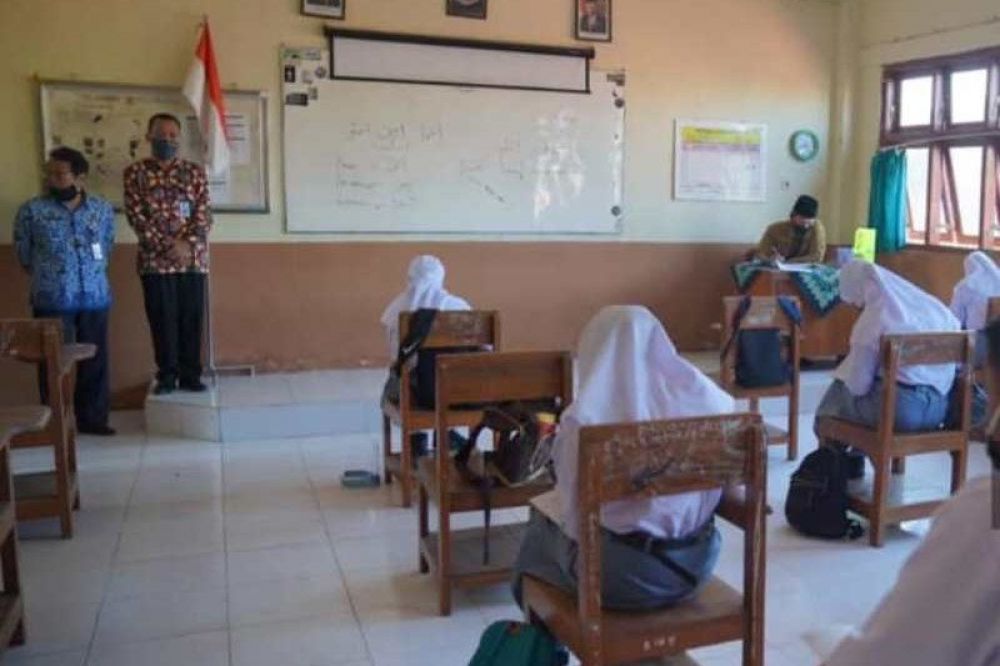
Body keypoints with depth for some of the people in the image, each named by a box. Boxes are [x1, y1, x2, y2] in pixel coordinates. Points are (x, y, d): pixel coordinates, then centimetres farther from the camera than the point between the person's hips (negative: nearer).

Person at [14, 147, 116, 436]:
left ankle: (93, 418, 21)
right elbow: (23, 255, 8)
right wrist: (46, 276, 14)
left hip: (95, 299, 2)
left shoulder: (103, 209, 3)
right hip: (52, 301, -2)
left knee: (95, 361, 8)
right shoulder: (31, 210, -4)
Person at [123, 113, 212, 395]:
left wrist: (187, 244, -15)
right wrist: (167, 245, -14)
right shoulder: (135, 172, 3)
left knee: (192, 317, 4)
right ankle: (166, 375, 15)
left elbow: (204, 214, 0)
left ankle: (190, 375, 14)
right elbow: (136, 216, -5)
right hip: (155, 259, -1)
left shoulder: (195, 172, 6)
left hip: (193, 258, 1)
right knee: (162, 319, 4)